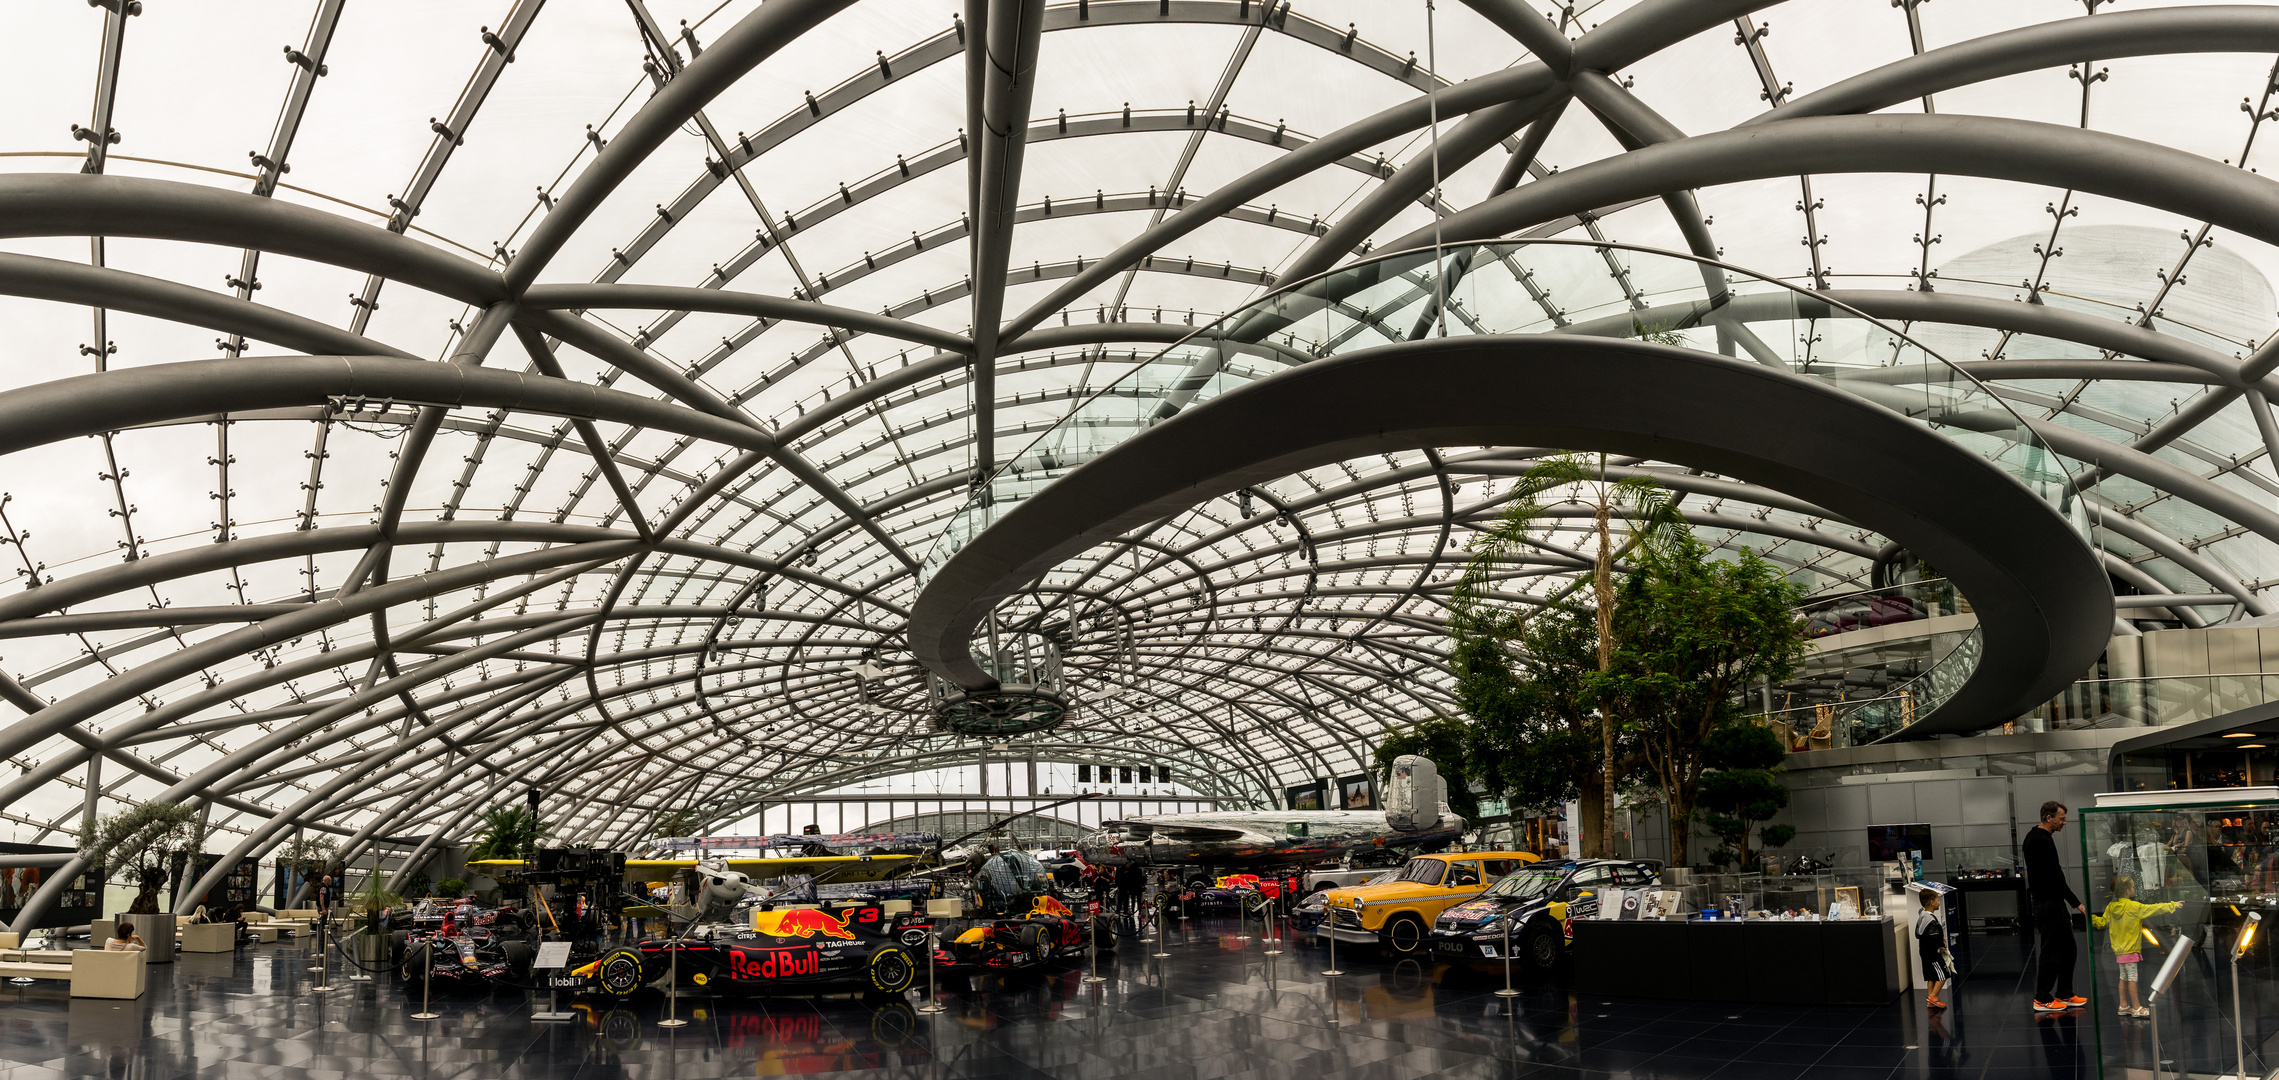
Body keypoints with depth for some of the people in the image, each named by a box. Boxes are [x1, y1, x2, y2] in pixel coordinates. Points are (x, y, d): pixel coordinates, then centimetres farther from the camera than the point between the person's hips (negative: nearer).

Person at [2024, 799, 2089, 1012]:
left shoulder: (2035, 837, 13)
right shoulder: (2040, 841, -21)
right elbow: (2055, 877, -24)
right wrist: (2077, 903, -21)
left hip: (2052, 901, 11)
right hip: (2048, 904, -11)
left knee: (2068, 949, 14)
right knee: (2051, 952, -4)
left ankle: (2064, 995, 21)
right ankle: (2042, 1000, 4)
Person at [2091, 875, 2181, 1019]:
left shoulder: (2111, 907, 4)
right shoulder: (2133, 907, -15)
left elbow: (2102, 921, 11)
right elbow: (2152, 909, -14)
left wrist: (2091, 917, 29)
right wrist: (2172, 906, -6)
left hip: (2118, 949, 7)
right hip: (2130, 949, -7)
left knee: (2123, 977, 13)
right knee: (2132, 978, -2)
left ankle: (2123, 1006, 17)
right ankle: (2136, 1007, 3)